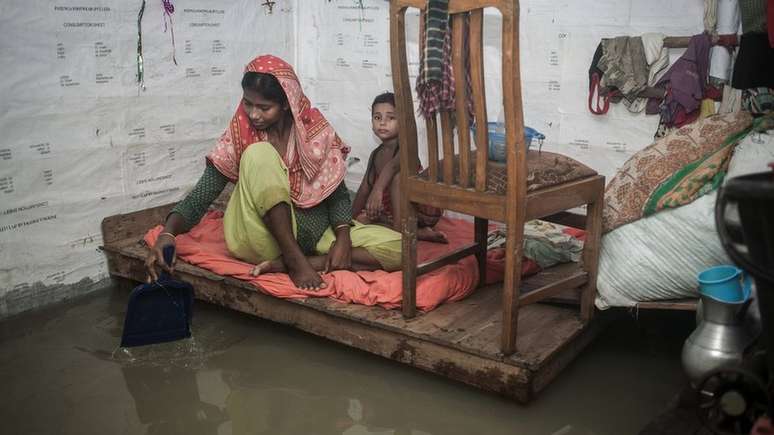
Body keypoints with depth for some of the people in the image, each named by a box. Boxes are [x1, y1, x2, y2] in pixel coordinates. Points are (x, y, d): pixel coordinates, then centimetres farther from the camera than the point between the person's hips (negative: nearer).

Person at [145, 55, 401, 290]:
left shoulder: (316, 131, -2)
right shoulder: (238, 135, -5)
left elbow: (338, 194, 2)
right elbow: (200, 197, -7)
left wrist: (343, 237, -16)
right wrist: (167, 234, -25)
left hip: (313, 232, 3)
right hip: (263, 238, -2)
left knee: (396, 247, -20)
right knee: (258, 153, -27)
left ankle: (283, 264, -22)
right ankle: (295, 260, -24)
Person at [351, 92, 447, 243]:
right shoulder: (376, 154, 7)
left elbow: (393, 165, -40)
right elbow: (365, 188, 11)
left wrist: (378, 189, -57)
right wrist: (352, 216, 7)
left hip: (423, 210, -8)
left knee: (398, 176, -29)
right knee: (361, 219, -9)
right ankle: (418, 233, -16)